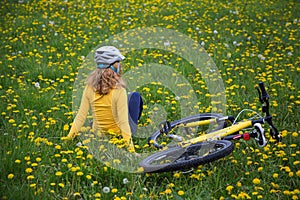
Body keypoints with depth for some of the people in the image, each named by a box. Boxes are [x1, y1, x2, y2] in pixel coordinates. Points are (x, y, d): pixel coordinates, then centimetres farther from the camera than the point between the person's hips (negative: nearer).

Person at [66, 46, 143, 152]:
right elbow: (123, 122, -29)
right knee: (135, 96, 18)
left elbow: (81, 116, -14)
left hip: (98, 135, 4)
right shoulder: (119, 91, -27)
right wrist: (131, 148, -28)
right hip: (119, 134, -4)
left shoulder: (89, 88, -15)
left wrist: (69, 137, -6)